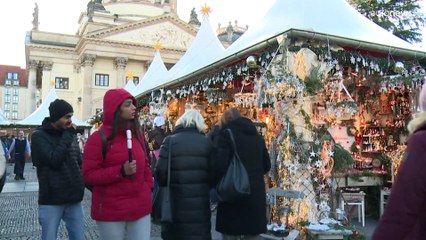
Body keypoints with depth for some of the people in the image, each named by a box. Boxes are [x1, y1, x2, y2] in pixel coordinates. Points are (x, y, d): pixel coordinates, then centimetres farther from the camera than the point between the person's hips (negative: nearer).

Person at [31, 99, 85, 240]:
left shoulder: (69, 134, 10)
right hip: (51, 201, -5)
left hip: (73, 199, 5)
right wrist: (67, 136, -13)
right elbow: (54, 160, -19)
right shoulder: (39, 136, -6)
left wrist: (81, 183, 3)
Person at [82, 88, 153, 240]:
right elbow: (88, 175, -11)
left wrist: (148, 188, 5)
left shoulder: (136, 134, 9)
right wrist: (121, 171, -21)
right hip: (111, 211, -4)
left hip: (140, 208, 5)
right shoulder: (99, 138, -9)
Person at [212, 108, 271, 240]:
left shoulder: (226, 134, -6)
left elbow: (220, 165, -16)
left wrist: (216, 185, 1)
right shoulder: (257, 136, 13)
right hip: (256, 194, 6)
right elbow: (266, 166, 17)